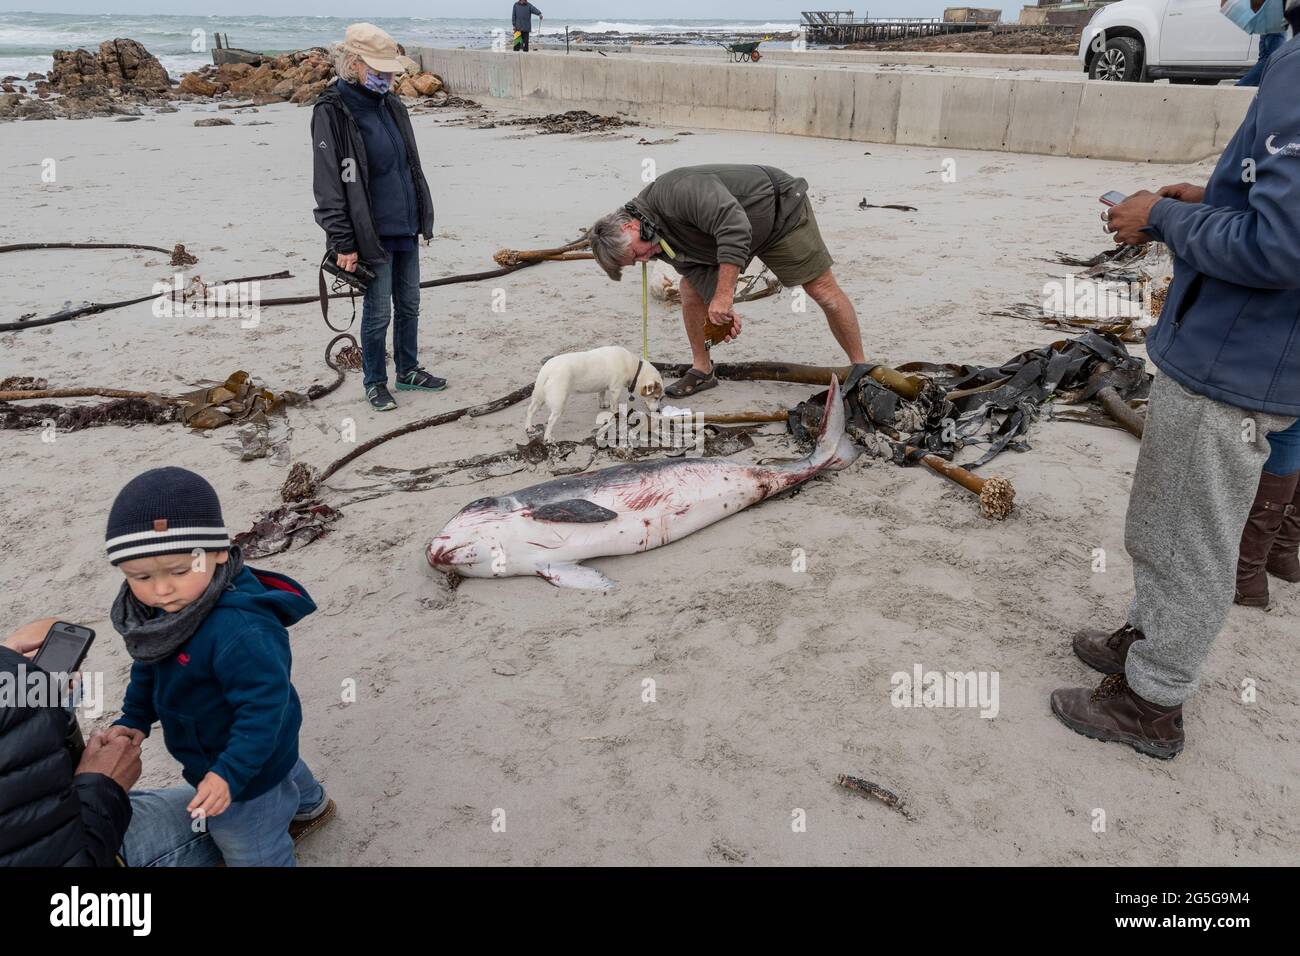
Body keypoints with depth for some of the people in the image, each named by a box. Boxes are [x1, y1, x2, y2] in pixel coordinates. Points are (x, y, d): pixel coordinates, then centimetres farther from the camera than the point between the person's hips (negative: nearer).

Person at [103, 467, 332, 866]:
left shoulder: (239, 631, -42)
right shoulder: (159, 613, -11)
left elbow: (264, 704, -36)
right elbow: (148, 670, 8)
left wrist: (231, 772, -36)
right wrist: (133, 720, 2)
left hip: (248, 773, -9)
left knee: (252, 852, 13)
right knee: (285, 773, 39)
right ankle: (309, 803, 69)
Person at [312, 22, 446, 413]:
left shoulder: (390, 103, 9)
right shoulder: (332, 112, -13)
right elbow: (328, 184, -15)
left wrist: (421, 215, 19)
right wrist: (342, 242, -17)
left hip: (406, 226, 7)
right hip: (372, 233, -7)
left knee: (409, 304, 16)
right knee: (379, 312, 2)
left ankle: (408, 371, 32)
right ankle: (374, 382, 19)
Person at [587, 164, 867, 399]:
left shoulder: (676, 190, -38)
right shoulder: (659, 240, -9)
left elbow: (733, 225, -46)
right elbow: (699, 269, -10)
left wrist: (724, 296, -46)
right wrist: (722, 311, -27)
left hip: (781, 210, -8)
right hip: (736, 230, 8)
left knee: (823, 289, -9)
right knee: (691, 286, 0)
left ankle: (861, 368, 3)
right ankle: (702, 370, 12)